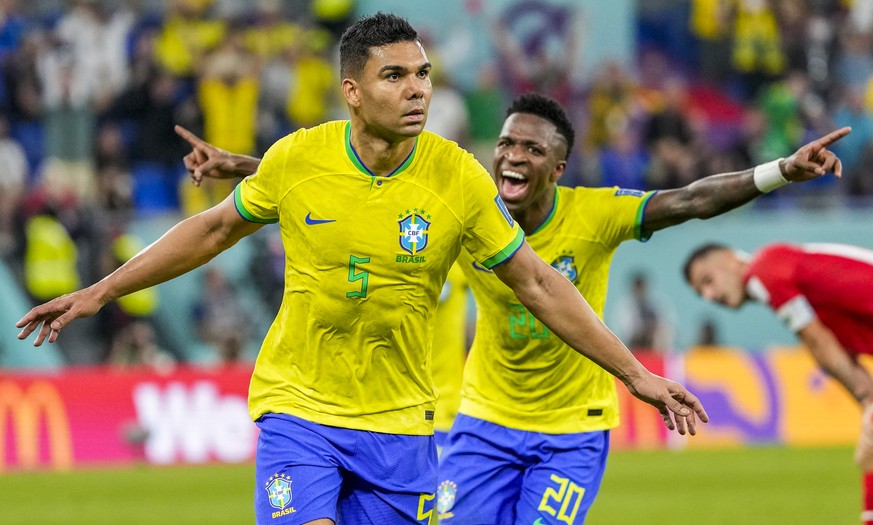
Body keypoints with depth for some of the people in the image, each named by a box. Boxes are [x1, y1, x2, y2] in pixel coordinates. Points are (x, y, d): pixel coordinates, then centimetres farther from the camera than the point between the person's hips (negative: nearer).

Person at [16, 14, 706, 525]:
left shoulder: (459, 177, -9)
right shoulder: (296, 159, -8)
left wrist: (635, 373, 0)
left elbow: (539, 286, 0)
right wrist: (99, 293, 12)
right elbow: (216, 229, 10)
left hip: (398, 424, 1)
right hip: (298, 407, -1)